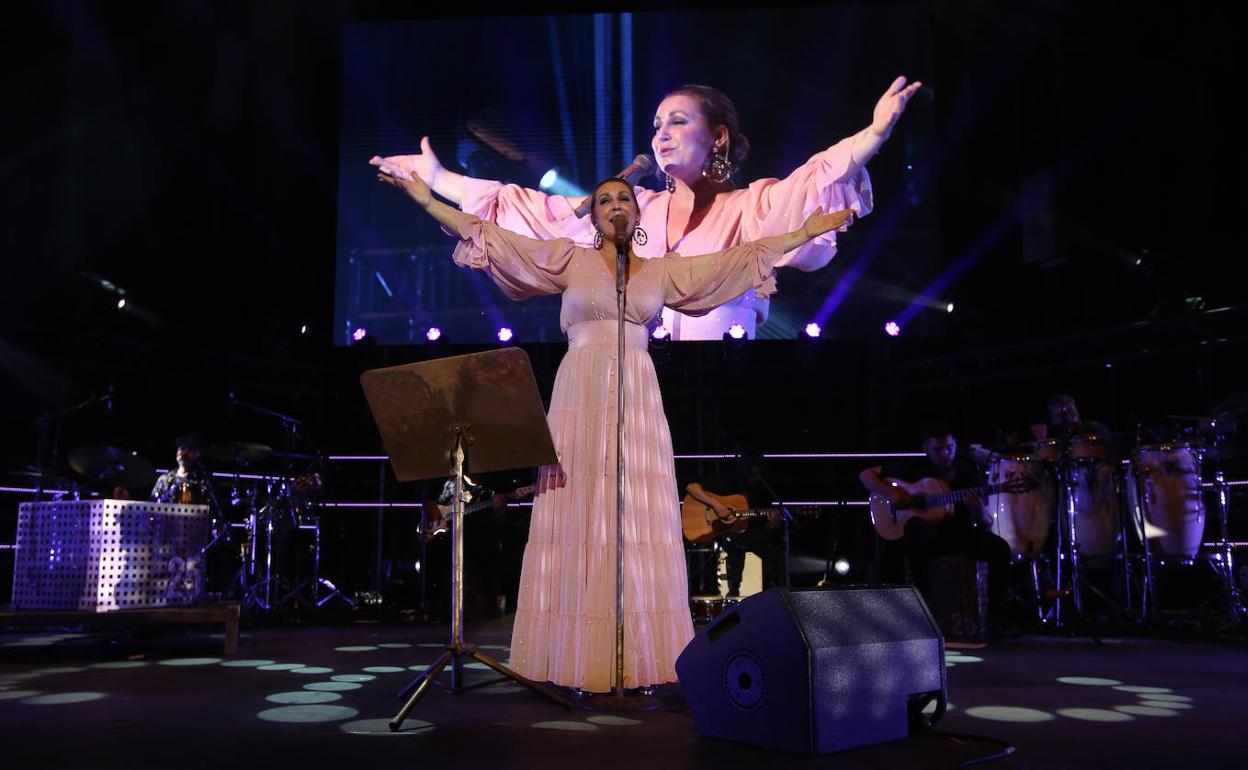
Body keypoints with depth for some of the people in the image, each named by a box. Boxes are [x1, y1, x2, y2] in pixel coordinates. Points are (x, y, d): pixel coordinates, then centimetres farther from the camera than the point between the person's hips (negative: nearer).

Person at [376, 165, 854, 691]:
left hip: (638, 401, 2)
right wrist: (425, 198, 1)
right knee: (579, 518, -6)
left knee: (639, 524, -3)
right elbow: (490, 237, 6)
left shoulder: (663, 271, 17)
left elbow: (740, 259, 20)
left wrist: (805, 232, 22)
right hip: (580, 398, -2)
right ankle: (579, 662, -1)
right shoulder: (571, 259, 10)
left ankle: (641, 659, 2)